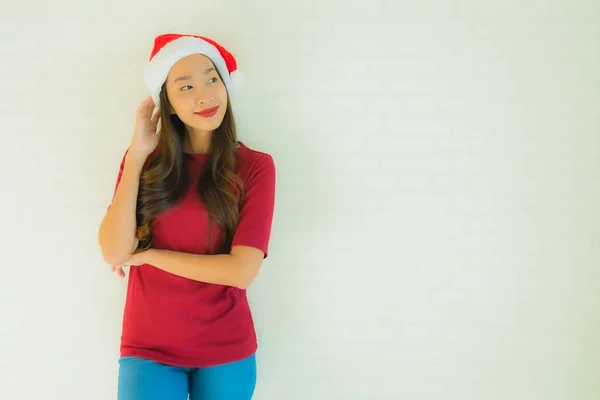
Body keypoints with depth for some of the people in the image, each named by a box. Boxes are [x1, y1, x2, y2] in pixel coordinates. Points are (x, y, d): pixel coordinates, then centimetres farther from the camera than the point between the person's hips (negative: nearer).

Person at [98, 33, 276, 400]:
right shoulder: (146, 161, 1)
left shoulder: (254, 166, -8)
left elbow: (242, 270, -17)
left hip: (226, 350, -1)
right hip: (149, 348, 1)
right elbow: (114, 252, -11)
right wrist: (137, 155, -12)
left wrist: (147, 254, -10)